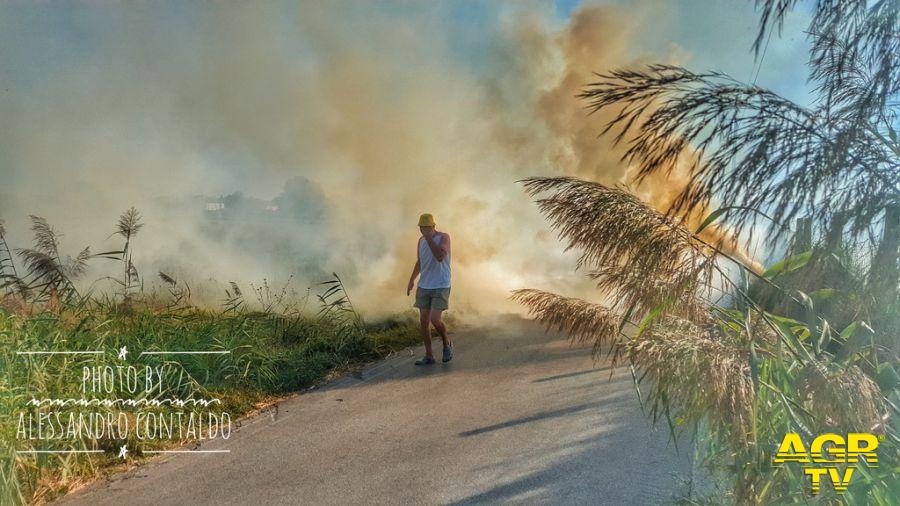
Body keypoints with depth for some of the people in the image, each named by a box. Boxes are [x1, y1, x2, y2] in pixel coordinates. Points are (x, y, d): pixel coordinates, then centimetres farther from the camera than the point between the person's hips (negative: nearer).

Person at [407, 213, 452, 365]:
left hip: (441, 287, -6)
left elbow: (440, 257, -26)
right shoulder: (421, 240, 9)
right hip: (424, 287, 6)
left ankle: (447, 344, 12)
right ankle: (429, 356, 11)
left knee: (434, 319, -16)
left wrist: (429, 238, -23)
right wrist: (411, 280, 21)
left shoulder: (443, 237, -8)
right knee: (423, 321, 1)